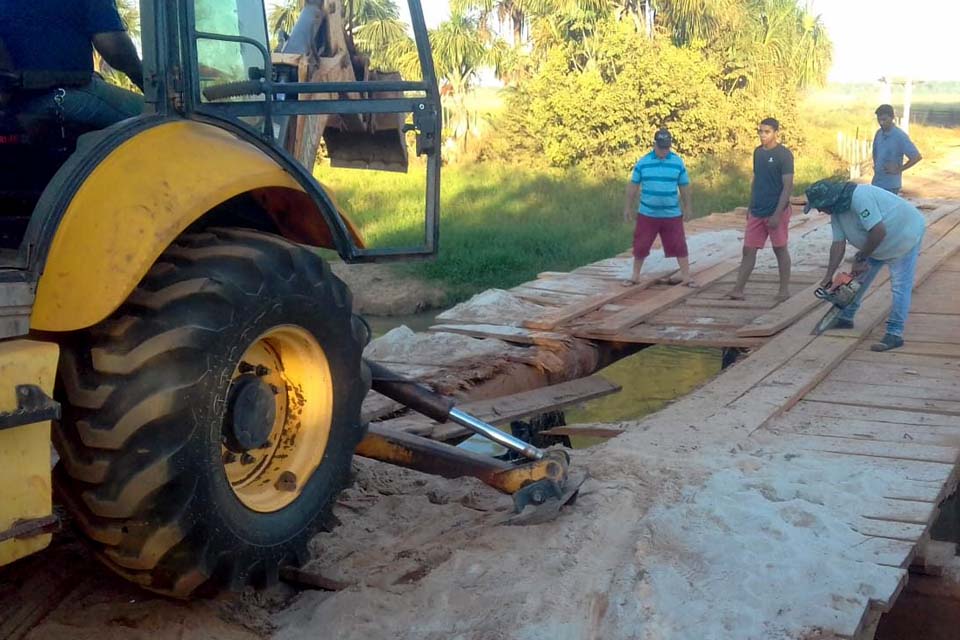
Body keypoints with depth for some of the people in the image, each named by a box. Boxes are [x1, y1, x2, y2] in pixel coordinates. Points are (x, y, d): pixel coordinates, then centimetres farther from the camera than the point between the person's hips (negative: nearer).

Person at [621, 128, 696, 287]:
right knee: (640, 245, 6)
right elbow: (633, 186, 4)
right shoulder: (642, 162, -2)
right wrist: (628, 207, 5)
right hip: (647, 214, 0)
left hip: (672, 214, 0)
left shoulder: (678, 163, -1)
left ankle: (686, 276, 11)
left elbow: (684, 187, 7)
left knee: (679, 245, 1)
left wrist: (688, 208, 8)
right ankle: (635, 276, 20)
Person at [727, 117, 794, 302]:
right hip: (756, 212, 6)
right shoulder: (758, 152, 9)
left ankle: (784, 289, 16)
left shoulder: (784, 155, -12)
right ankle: (738, 290, 4)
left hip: (776, 211, -6)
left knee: (780, 249, 5)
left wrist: (777, 214, -19)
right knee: (748, 250, 3)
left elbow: (788, 186, -14)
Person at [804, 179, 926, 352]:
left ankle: (895, 334, -9)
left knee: (900, 286, -10)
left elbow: (879, 232, -37)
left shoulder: (860, 197, -35)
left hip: (905, 235, -9)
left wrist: (861, 258, -24)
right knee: (857, 279, 11)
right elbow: (838, 244, -4)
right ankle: (845, 318, 24)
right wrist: (829, 276, -8)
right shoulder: (836, 211, -6)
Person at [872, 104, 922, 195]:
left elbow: (917, 157, -19)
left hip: (890, 185, -7)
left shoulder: (900, 136, -17)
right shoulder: (879, 133, 5)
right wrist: (876, 165, 11)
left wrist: (899, 169, -14)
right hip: (876, 182, 7)